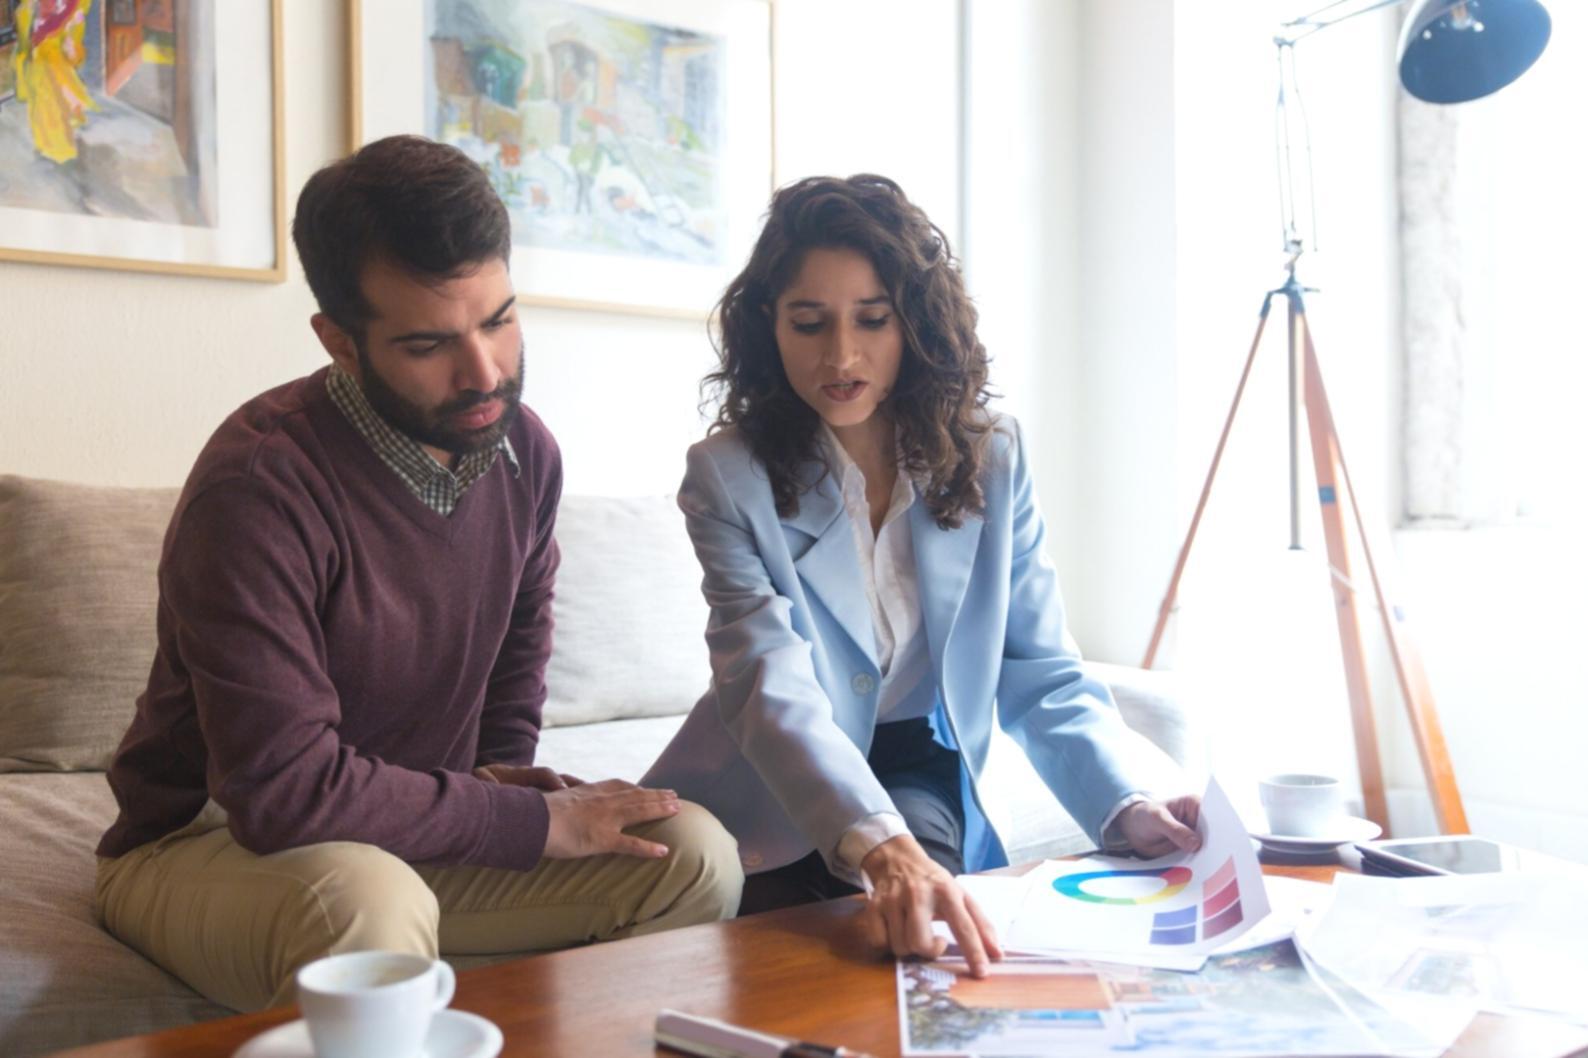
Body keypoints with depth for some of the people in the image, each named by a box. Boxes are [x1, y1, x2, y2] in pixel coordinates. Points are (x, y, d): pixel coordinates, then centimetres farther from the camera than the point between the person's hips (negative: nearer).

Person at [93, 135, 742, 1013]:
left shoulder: (524, 449, -2)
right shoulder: (259, 485, -25)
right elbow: (286, 790, -28)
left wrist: (502, 764, 5)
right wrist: (531, 821, -22)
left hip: (414, 831, 6)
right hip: (209, 842, -6)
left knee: (695, 857, -12)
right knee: (368, 904, -40)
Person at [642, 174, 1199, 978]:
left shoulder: (989, 459, -4)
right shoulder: (729, 476, -14)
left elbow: (1043, 675, -3)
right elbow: (772, 691, -28)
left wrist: (1126, 809, -22)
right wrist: (883, 849, -45)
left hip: (923, 782, 1)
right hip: (774, 807, -1)